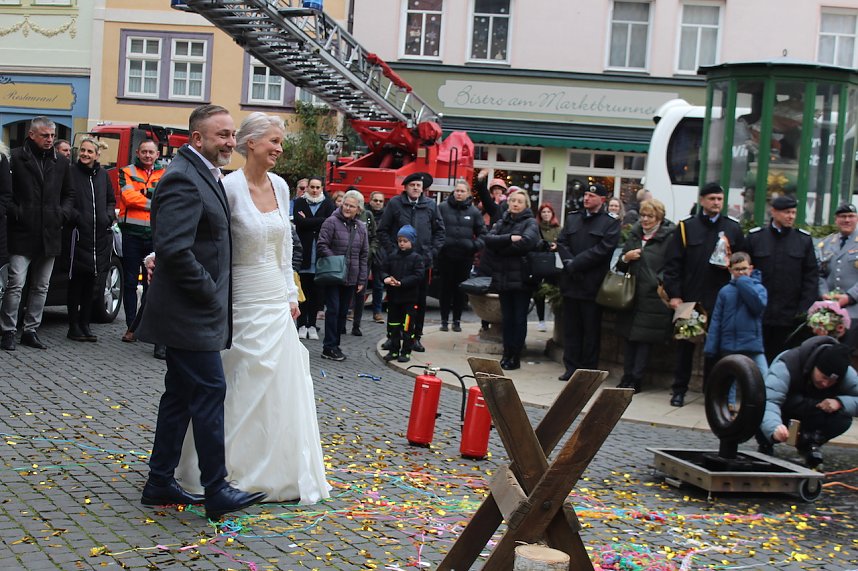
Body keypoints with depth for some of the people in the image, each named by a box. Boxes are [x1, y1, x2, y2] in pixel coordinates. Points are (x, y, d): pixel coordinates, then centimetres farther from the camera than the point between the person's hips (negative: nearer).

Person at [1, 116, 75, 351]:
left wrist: (64, 214, 4)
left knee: (41, 287, 10)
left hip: (50, 235, 5)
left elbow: (69, 194, 20)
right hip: (22, 235, -5)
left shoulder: (61, 162, 12)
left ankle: (30, 330, 20)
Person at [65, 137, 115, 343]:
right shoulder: (71, 173, -2)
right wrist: (74, 216, -16)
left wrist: (109, 216, 5)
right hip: (78, 233, -5)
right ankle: (74, 326, 6)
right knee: (76, 280, -2)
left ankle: (84, 324, 18)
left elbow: (111, 201, 22)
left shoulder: (102, 175, 13)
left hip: (99, 235, 5)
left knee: (90, 281, 10)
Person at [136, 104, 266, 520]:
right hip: (192, 314, -10)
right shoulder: (183, 179, -18)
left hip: (192, 313, 10)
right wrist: (210, 294, -18)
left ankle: (160, 484, 22)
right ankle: (216, 492, 2)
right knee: (210, 394, -5)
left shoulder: (205, 175, 15)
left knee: (180, 398, 14)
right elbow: (175, 249, -26)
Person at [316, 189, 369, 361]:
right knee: (333, 310, -5)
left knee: (343, 312, 9)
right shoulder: (332, 222, -5)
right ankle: (329, 348, 0)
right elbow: (322, 245, -9)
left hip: (351, 278, 5)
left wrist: (362, 279, 8)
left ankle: (335, 345, 17)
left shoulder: (361, 227, 11)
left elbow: (364, 255, 13)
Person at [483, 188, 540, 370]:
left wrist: (500, 246, -11)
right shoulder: (502, 222, 13)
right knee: (507, 318, 9)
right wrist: (509, 238, -19)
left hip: (521, 278, -5)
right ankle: (507, 354, 14)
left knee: (519, 319, 2)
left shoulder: (530, 223, -2)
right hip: (503, 278, 5)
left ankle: (515, 357, 6)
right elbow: (488, 239, -4)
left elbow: (526, 242, -21)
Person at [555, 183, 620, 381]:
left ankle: (589, 370, 8)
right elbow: (561, 242, 9)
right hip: (571, 282, 5)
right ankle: (571, 368, 14)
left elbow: (602, 250, -12)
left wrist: (575, 264, -14)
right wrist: (568, 262, -10)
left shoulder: (610, 223, -1)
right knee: (571, 327, 8)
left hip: (592, 284, -5)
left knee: (591, 329, 2)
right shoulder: (573, 219, 16)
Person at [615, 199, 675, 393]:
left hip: (653, 298, -6)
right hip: (632, 295, 6)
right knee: (630, 337, 9)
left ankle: (636, 379, 3)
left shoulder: (669, 237, -5)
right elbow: (621, 266, 18)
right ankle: (627, 376, 16)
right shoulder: (634, 234, 13)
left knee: (645, 338, -2)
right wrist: (625, 258, -2)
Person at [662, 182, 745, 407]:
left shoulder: (733, 228, 8)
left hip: (720, 300, 1)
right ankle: (679, 390, 13)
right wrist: (674, 294, -7)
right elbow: (673, 264, 0)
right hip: (689, 297, -1)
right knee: (685, 345, 5)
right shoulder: (686, 227, 3)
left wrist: (730, 264, -8)